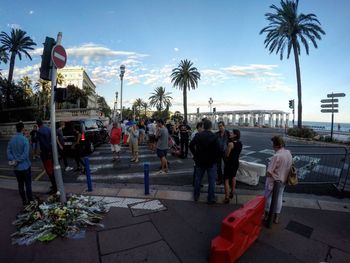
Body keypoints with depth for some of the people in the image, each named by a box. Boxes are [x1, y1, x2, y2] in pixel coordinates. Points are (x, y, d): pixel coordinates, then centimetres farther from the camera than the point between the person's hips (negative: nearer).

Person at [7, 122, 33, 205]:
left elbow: (8, 151, -3)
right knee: (28, 185, 6)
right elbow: (25, 154, -21)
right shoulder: (25, 139, -15)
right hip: (25, 166, -5)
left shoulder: (11, 139, 2)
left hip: (16, 168, 5)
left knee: (20, 185, 14)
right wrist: (17, 161, -11)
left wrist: (12, 160, -10)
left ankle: (24, 201, 24)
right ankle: (30, 201, 14)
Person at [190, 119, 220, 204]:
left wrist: (195, 155, 7)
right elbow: (218, 149, -19)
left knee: (198, 178, 17)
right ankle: (211, 198, 18)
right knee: (211, 180, 9)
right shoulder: (214, 136, -16)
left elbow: (191, 145, -3)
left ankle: (196, 196, 29)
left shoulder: (198, 135, -5)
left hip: (200, 160, 4)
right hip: (211, 162, -3)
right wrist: (215, 158, -3)